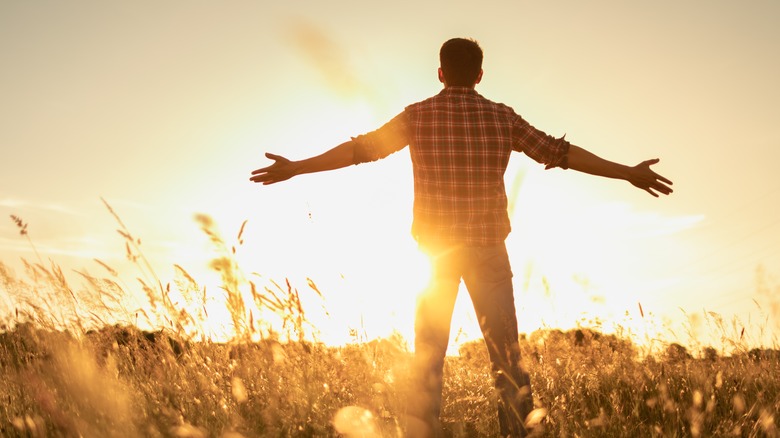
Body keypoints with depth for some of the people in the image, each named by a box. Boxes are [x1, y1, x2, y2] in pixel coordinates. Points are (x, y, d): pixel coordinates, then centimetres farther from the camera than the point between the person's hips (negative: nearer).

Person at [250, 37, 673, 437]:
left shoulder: (417, 116, -2)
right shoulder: (502, 117, 0)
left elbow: (360, 148, 0)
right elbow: (560, 152, 4)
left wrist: (295, 167, 9)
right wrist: (628, 172, 13)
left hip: (435, 250, 0)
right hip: (488, 249, 0)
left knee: (428, 356, 8)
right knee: (506, 354, 7)